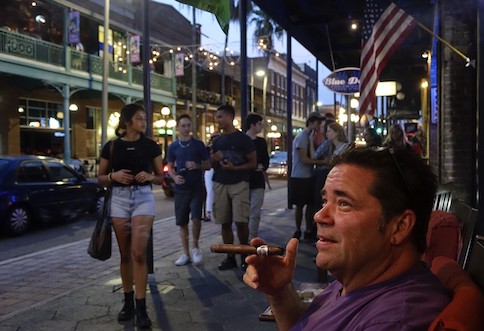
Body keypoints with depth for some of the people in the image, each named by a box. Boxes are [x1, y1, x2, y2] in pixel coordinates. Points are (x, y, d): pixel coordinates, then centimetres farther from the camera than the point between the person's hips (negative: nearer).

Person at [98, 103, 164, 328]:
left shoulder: (150, 145, 4)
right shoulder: (111, 146, 4)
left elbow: (161, 177, 9)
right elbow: (101, 178, 9)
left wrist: (149, 176, -12)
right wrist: (114, 176, -12)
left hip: (144, 198, -1)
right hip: (119, 198, 1)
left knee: (138, 253, -11)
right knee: (125, 254, 8)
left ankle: (141, 307, -5)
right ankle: (128, 302, 21)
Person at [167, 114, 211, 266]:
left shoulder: (198, 144, 2)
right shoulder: (173, 146, 6)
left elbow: (208, 165, 5)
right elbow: (170, 167, 11)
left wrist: (197, 166, -15)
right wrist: (175, 177, -10)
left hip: (197, 188, -2)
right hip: (180, 189, 2)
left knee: (196, 218, -15)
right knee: (182, 223, 6)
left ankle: (195, 248, 9)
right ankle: (186, 254, 18)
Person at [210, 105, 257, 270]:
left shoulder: (243, 139, -3)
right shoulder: (217, 141, 13)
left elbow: (253, 163, -3)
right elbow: (212, 165, 21)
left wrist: (235, 168, -18)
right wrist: (214, 160, -3)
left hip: (239, 184, -5)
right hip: (220, 185, 5)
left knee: (241, 221, -10)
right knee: (225, 223, 5)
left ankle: (244, 254, 10)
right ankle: (230, 257, 15)